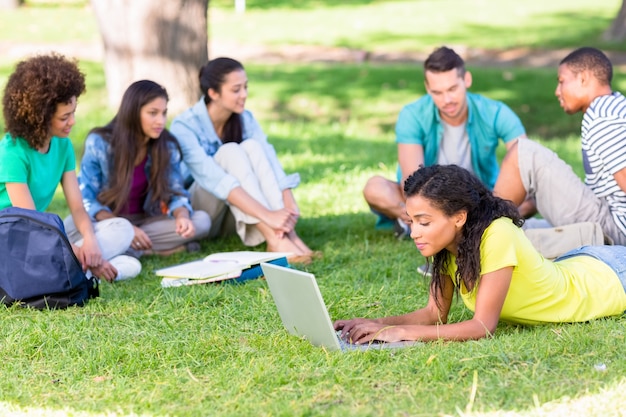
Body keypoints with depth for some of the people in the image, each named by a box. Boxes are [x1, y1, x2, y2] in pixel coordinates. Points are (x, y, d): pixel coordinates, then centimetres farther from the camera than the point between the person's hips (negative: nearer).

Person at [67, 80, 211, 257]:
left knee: (201, 221, -21)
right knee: (73, 226, -35)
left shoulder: (168, 146, -6)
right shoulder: (99, 143, -15)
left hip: (145, 220, 3)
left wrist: (182, 216, -31)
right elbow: (85, 198, -14)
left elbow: (175, 193, -5)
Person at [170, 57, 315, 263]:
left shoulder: (245, 119, -4)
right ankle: (274, 239, -43)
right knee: (229, 151, -30)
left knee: (252, 146, -22)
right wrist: (266, 215, -45)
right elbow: (212, 178, -35)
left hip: (237, 214, 5)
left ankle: (286, 232, -36)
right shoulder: (185, 126, -22)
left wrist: (289, 206, -36)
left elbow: (269, 159, -17)